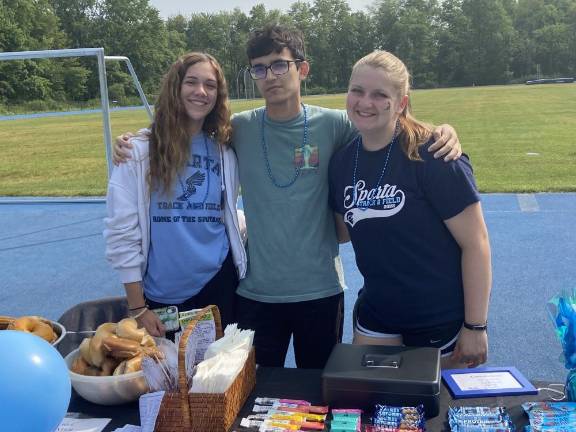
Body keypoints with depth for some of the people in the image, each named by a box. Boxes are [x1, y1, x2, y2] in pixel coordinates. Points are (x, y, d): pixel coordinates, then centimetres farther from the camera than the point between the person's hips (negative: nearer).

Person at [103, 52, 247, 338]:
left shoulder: (223, 153, 3)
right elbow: (121, 231, -7)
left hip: (220, 285, 3)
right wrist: (137, 307, -8)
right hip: (161, 294, -2)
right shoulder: (139, 151, -8)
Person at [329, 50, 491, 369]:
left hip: (442, 320, -5)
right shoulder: (342, 162, -1)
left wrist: (475, 326, -14)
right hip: (376, 315, 5)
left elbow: (476, 243, -16)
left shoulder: (431, 157, -19)